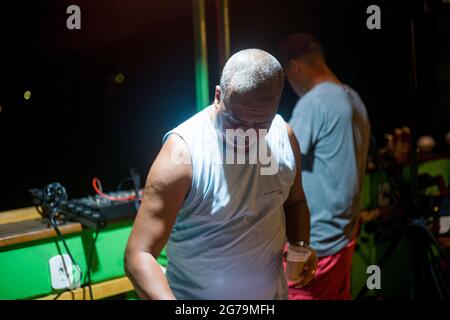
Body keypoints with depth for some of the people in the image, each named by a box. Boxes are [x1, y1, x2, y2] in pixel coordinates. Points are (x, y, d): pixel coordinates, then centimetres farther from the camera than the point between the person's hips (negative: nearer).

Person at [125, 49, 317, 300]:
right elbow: (139, 254, -24)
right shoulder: (183, 150, -24)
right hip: (196, 294, -4)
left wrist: (301, 245, -8)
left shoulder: (285, 136, -10)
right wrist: (167, 299, -38)